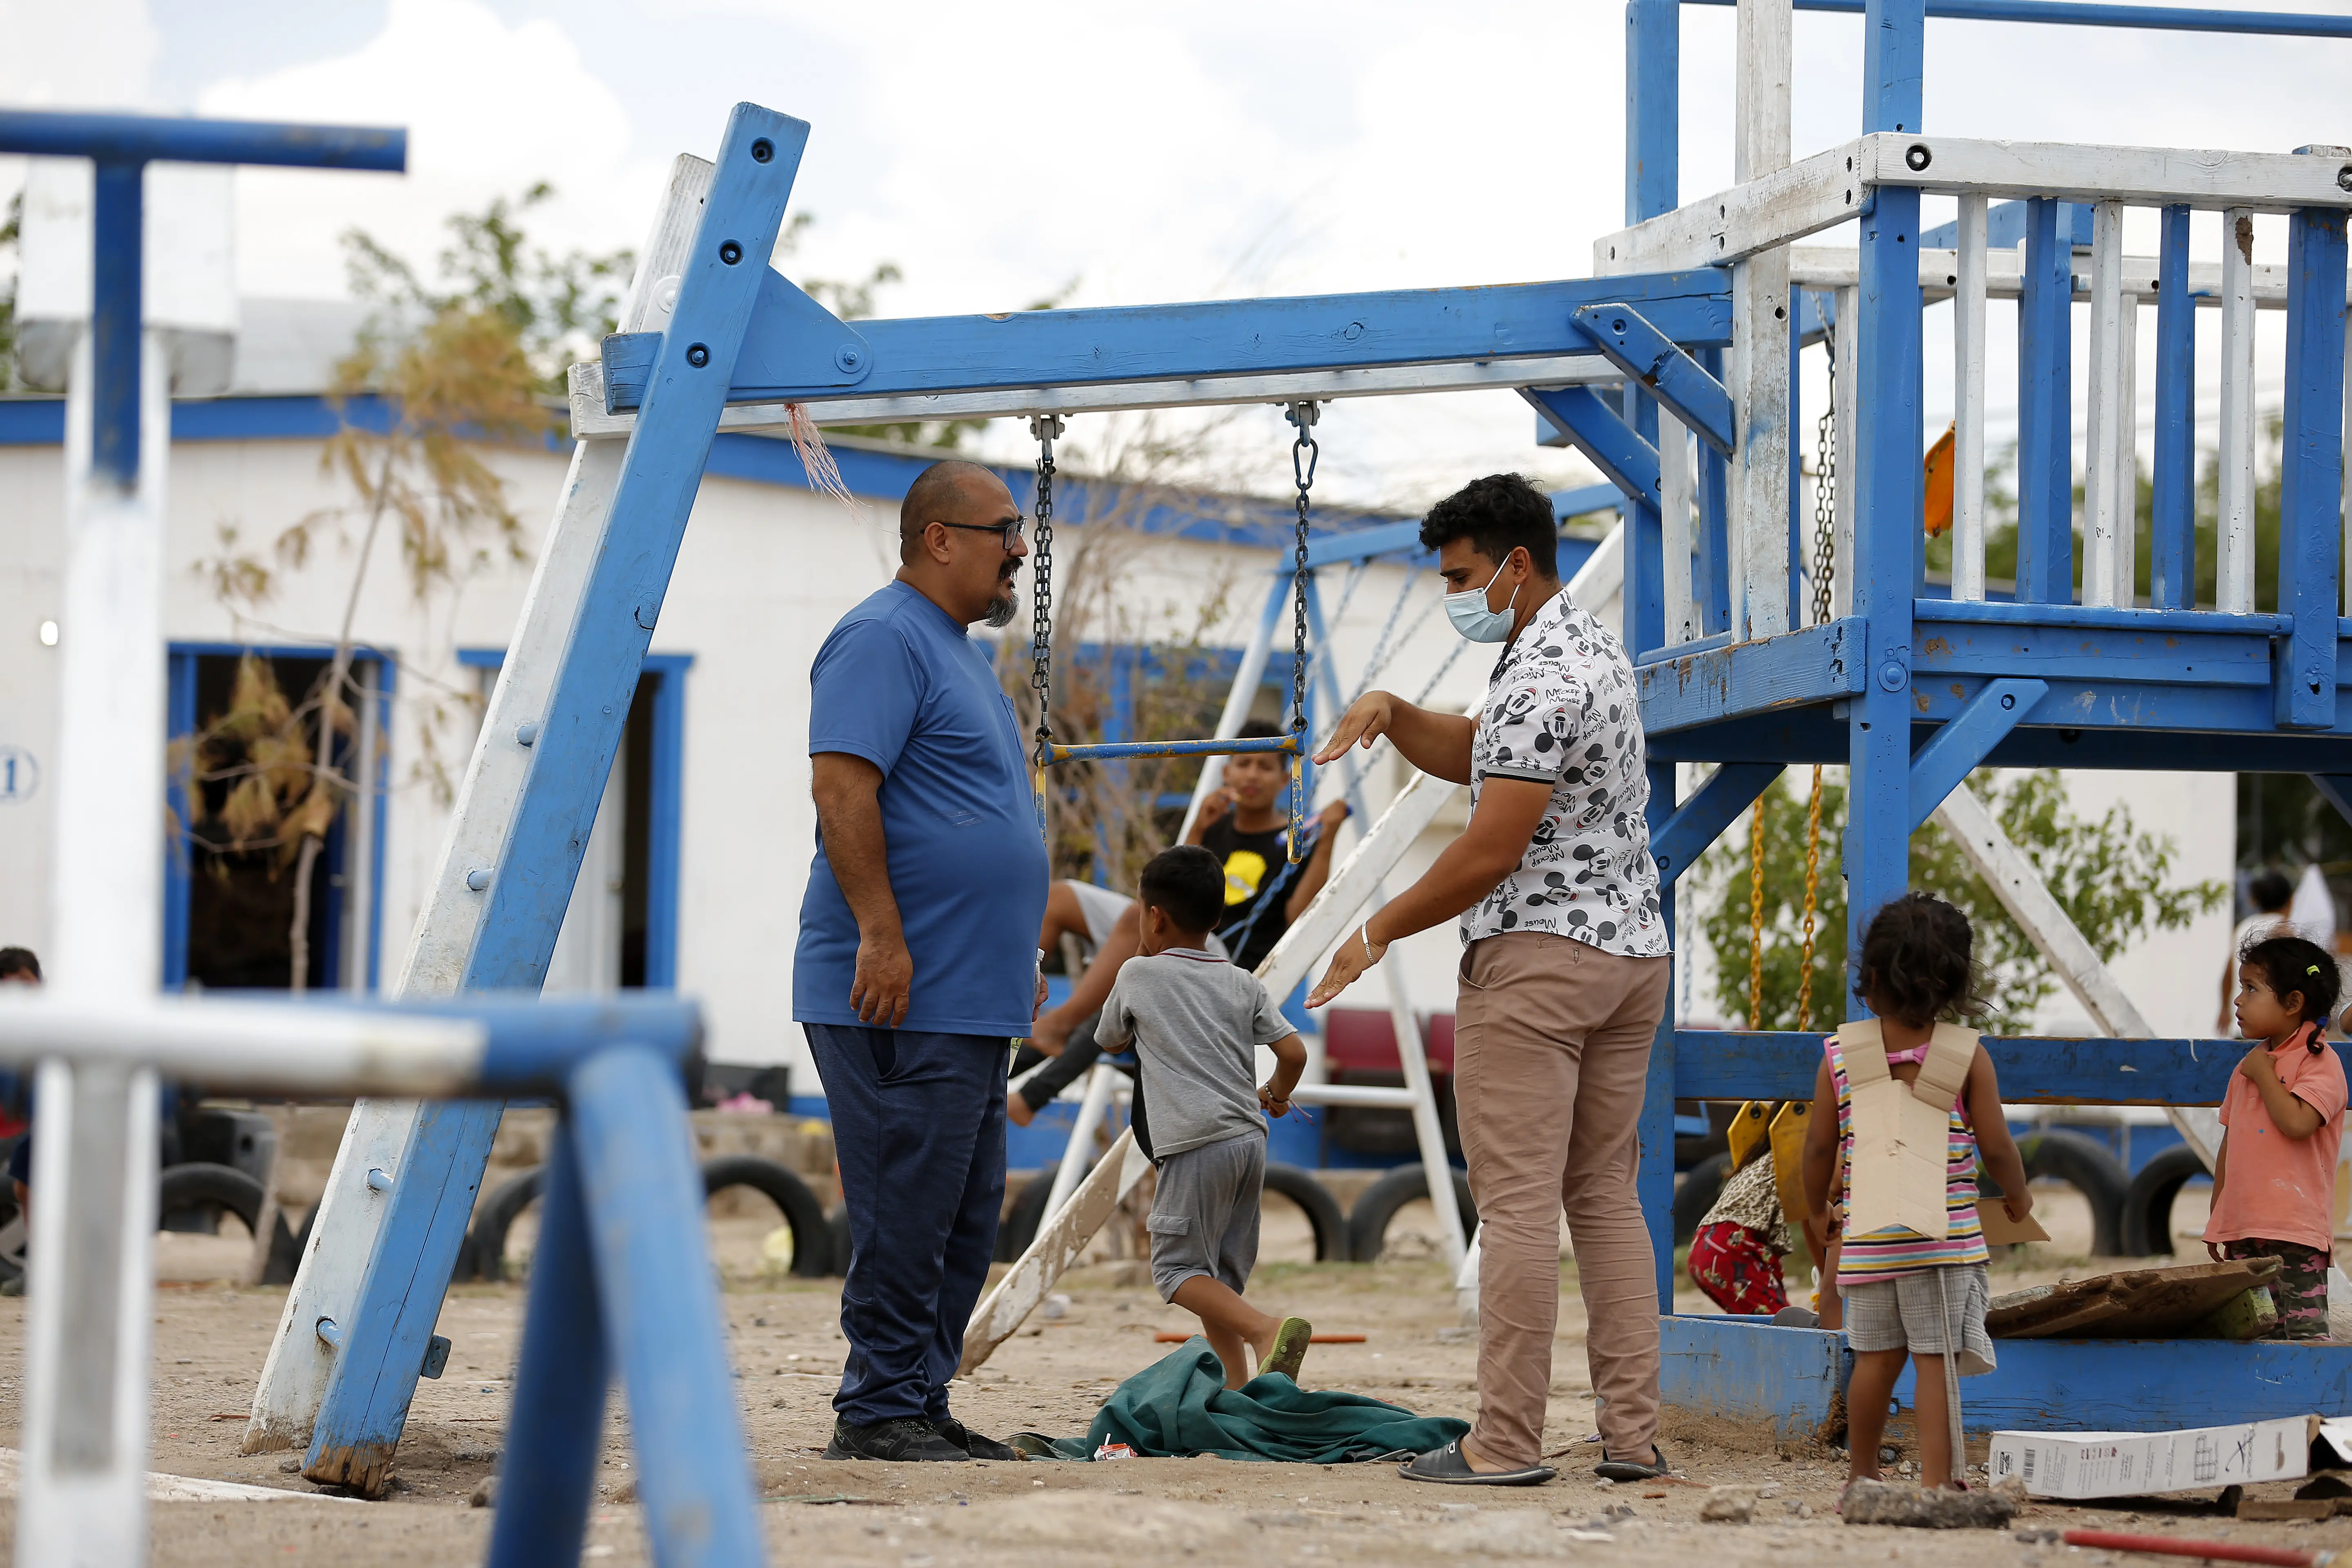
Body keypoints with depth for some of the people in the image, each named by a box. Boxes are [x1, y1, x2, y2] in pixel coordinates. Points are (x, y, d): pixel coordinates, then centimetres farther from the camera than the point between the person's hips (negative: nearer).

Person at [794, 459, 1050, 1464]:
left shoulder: (959, 652, 21)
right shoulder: (884, 640, -10)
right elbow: (843, 787, -20)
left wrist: (1017, 959, 26)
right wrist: (882, 935, -25)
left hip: (970, 1002, 10)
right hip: (898, 1002, -10)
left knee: (964, 1219, 10)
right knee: (905, 1210, -8)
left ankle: (919, 1407, 15)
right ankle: (881, 1411, -4)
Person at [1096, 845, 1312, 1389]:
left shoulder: (1139, 976, 5)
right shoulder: (1242, 983, 13)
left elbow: (1109, 1035, 24)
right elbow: (1293, 1052, 6)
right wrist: (1276, 1095, 27)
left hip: (1196, 1144, -6)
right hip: (1250, 1138, 6)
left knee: (1177, 1267, -5)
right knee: (1221, 1274, 14)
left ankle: (1265, 1330, -27)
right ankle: (1242, 1382, 4)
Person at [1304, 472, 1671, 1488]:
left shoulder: (1541, 681, -17)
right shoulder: (1593, 647, 15)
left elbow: (1490, 852, -18)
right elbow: (1472, 755, 24)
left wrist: (1378, 932, -8)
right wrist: (1390, 713, 6)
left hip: (1534, 955, -10)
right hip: (1631, 950, 10)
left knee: (1518, 1201, -8)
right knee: (1605, 1194, 10)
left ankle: (1507, 1442, -9)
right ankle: (1633, 1433, 6)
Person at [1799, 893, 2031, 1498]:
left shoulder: (1841, 1053, 2)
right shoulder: (1967, 1055, -4)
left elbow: (1819, 1143, 6)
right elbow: (1995, 1146, -3)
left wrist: (1817, 1209, 23)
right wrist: (2018, 1196, 18)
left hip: (1867, 1237, 3)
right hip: (1945, 1235, -3)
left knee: (1876, 1357, 14)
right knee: (1937, 1360, -4)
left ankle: (1862, 1474, 25)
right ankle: (1935, 1479, -9)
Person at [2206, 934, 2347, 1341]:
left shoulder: (2320, 1062, -7)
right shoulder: (2247, 1067, 16)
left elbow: (2297, 1123, -24)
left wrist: (2263, 1074, -11)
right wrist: (2217, 1219, 19)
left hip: (2295, 1229, -8)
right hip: (2245, 1228, 8)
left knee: (2303, 1329, -9)